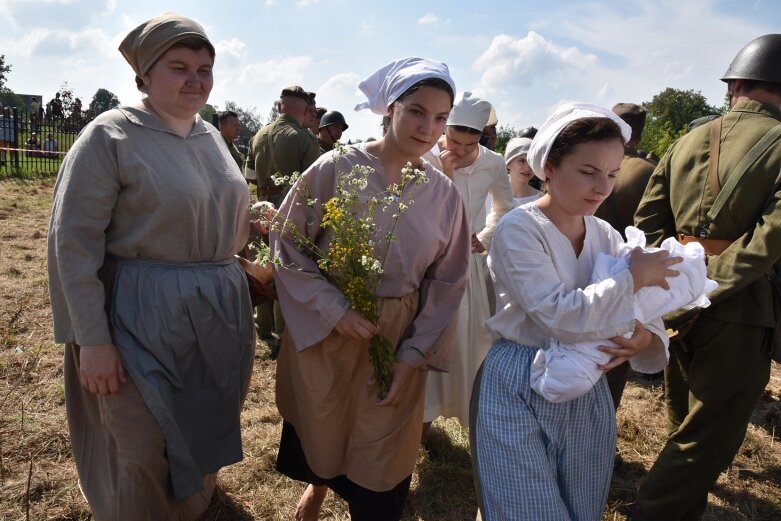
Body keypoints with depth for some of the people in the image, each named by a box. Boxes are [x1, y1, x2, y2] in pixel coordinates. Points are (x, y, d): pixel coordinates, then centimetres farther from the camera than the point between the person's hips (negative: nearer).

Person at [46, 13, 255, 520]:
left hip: (223, 312, 7)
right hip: (148, 319, -6)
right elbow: (73, 241, -15)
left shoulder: (212, 136, 8)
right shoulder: (110, 136, -12)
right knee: (146, 453, 11)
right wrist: (91, 339, -17)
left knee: (206, 435, 24)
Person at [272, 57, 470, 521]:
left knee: (381, 460, 12)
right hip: (325, 331, -1)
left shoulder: (444, 194, -5)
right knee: (321, 432, 21)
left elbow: (447, 282, 1)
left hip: (399, 340, 1)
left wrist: (414, 355, -4)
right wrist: (335, 308, -17)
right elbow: (288, 247, -8)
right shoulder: (336, 169, -13)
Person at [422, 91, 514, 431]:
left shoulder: (493, 164, -3)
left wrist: (485, 239, 0)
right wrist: (446, 173, -23)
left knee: (473, 338, 11)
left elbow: (504, 209, 13)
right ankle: (424, 410, 23)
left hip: (472, 261, 3)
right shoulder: (425, 159, -13)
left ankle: (473, 409, 30)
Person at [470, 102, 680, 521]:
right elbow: (559, 314, -27)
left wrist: (645, 338, -18)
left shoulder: (605, 236, 3)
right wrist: (634, 277, -19)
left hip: (588, 393, 6)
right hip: (519, 395, -6)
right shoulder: (518, 230, -16)